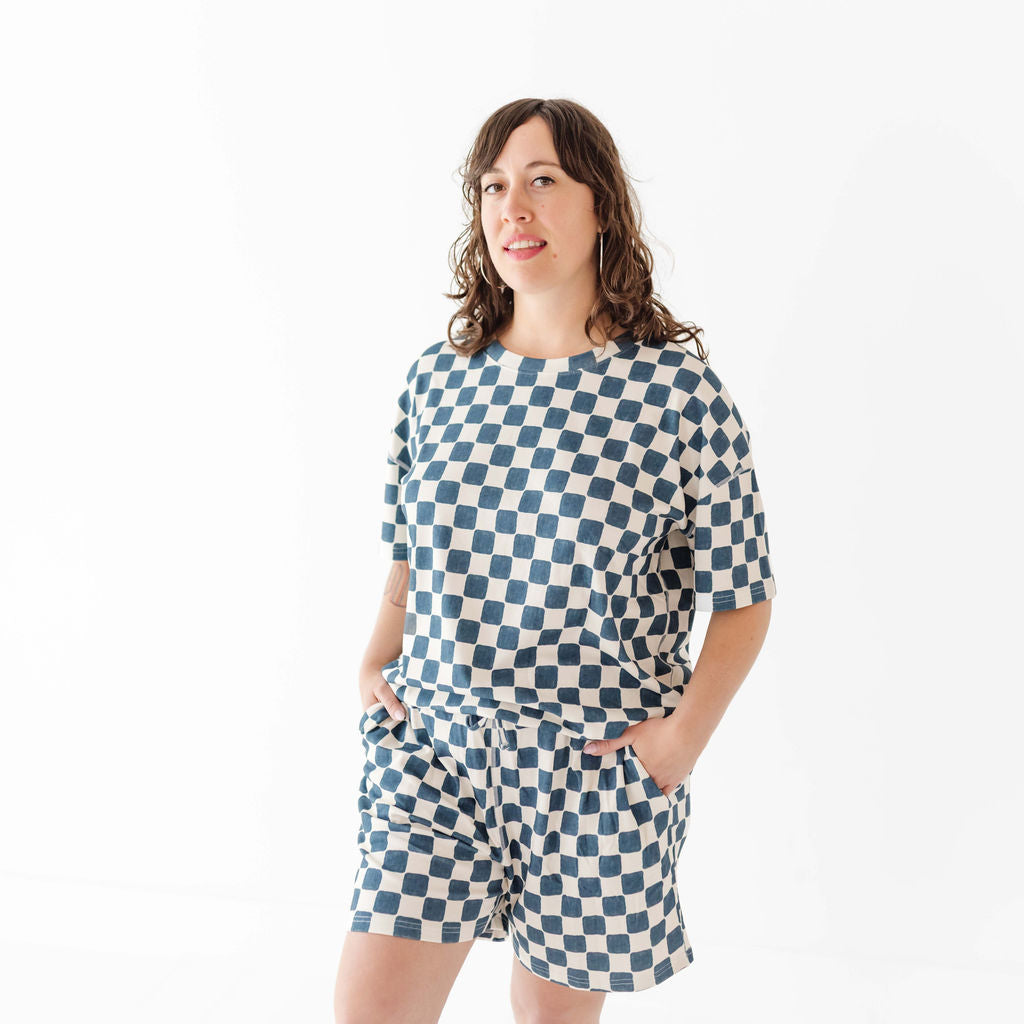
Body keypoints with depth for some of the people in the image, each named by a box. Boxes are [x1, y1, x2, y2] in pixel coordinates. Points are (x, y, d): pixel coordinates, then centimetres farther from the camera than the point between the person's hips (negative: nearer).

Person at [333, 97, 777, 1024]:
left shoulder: (677, 388, -10)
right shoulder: (438, 378, 1)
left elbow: (744, 598, -4)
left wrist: (685, 733, -14)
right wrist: (377, 661, 3)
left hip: (597, 765, -2)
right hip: (435, 740, 3)